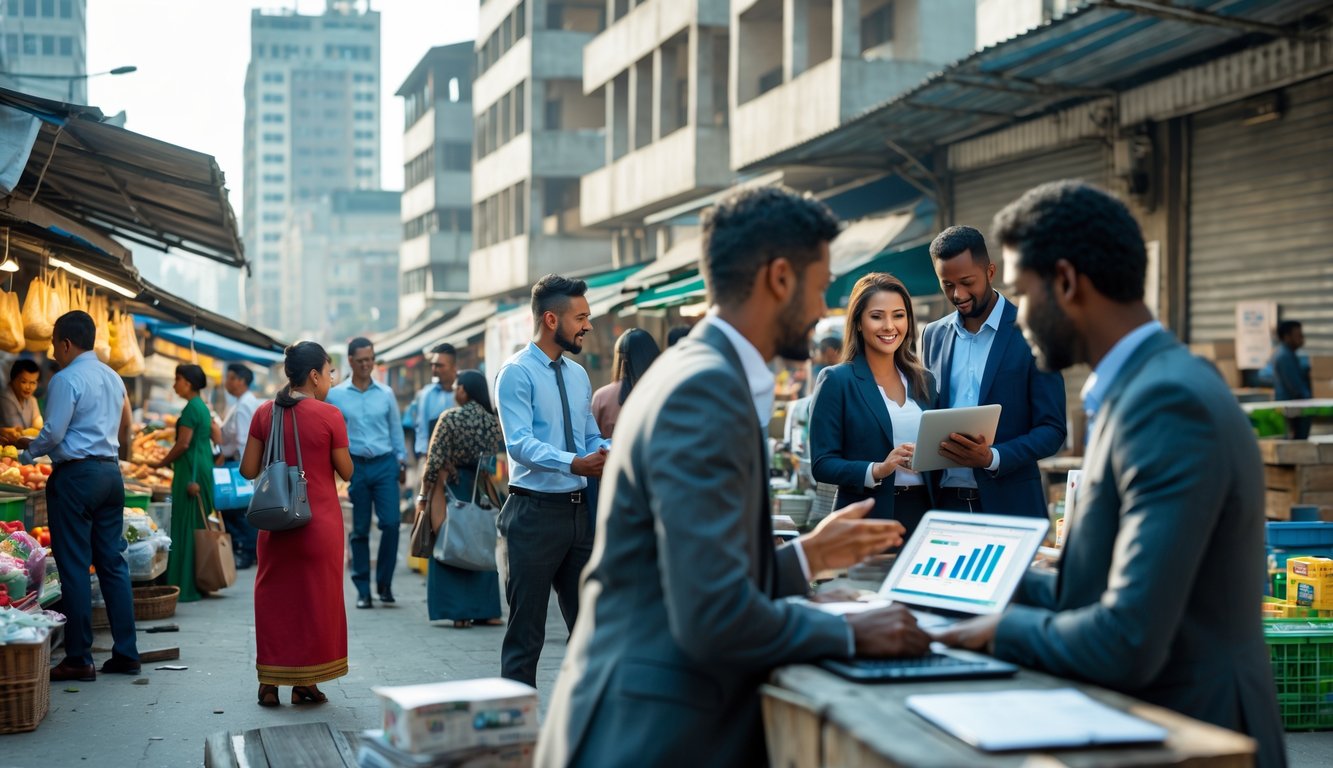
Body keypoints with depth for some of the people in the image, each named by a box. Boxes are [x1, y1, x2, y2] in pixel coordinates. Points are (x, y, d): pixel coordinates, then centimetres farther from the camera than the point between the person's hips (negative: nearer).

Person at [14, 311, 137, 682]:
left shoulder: (66, 380, -11)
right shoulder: (113, 378, 14)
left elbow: (53, 433, -15)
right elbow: (125, 434, 21)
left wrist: (29, 450, 2)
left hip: (75, 475, -8)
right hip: (110, 471, 8)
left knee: (74, 567, -3)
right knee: (113, 562, 9)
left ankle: (79, 660, -1)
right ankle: (125, 653, 10)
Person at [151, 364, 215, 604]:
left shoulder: (191, 408, -13)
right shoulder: (203, 407, 16)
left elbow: (183, 444, -17)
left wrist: (161, 463, -6)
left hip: (190, 473, -10)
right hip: (203, 471, 10)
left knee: (185, 527, -7)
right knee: (198, 526, 12)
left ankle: (186, 586, -6)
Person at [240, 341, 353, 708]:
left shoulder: (264, 413, 0)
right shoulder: (329, 416, -10)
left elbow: (249, 470, 2)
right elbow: (346, 472, -4)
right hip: (320, 521, -3)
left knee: (274, 595, 12)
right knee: (315, 596, 8)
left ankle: (269, 684, 13)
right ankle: (305, 683, 13)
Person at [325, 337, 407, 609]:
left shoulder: (386, 394, 8)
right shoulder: (335, 395, 5)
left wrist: (402, 461, 10)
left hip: (385, 464, 1)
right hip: (354, 466, -1)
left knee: (391, 522, -11)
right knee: (360, 530, 3)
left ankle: (384, 583, 4)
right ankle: (363, 589, 11)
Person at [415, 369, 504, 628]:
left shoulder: (451, 417, -11)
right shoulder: (494, 419, 3)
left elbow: (435, 462, -14)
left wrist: (424, 495, -6)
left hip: (453, 490, -4)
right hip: (483, 491, 4)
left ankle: (459, 612, 1)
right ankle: (485, 610, 12)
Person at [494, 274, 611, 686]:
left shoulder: (578, 374, 14)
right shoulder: (517, 373, -10)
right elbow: (520, 443, -21)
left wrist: (609, 452, -6)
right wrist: (574, 464, -34)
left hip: (578, 510, 8)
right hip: (535, 513, -7)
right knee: (527, 632, 0)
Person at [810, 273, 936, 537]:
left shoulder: (924, 380, 11)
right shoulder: (837, 380, -4)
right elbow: (823, 464, -10)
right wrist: (877, 470, -24)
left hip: (923, 515, 4)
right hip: (867, 520, -4)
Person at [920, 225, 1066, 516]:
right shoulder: (934, 336, 10)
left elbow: (1052, 429, -6)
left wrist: (993, 457, -20)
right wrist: (924, 448, -4)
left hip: (1008, 505, -3)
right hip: (944, 502, 4)